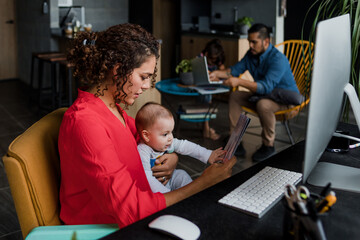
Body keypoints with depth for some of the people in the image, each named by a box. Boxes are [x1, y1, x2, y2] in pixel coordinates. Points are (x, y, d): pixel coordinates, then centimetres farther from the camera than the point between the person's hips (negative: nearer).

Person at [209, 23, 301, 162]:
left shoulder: (278, 59, -27)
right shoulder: (251, 54, 0)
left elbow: (266, 87, -37)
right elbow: (236, 69, 10)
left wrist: (239, 82, -44)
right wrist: (217, 73, -8)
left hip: (285, 99, -9)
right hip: (262, 95, 9)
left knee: (263, 104, -38)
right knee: (234, 96, -1)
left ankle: (268, 146, -15)